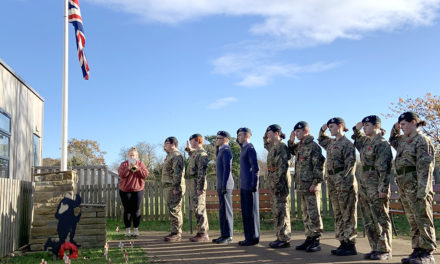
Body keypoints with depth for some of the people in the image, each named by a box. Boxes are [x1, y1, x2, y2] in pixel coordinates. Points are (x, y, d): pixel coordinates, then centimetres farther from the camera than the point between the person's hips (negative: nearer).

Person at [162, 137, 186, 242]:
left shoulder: (176, 155, -11)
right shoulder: (169, 156, 22)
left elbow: (178, 173, -20)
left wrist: (176, 187, -24)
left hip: (174, 187, -10)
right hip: (168, 186, 10)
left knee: (175, 210, -9)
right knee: (172, 210, 12)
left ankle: (177, 234, -5)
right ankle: (174, 232, 18)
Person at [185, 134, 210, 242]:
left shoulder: (202, 153, -12)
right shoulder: (194, 152, 18)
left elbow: (201, 172, -20)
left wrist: (200, 187, -24)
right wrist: (188, 149, 36)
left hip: (197, 184, -10)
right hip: (191, 183, 10)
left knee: (199, 209, -8)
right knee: (196, 209, 12)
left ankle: (203, 234, -4)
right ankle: (201, 232, 18)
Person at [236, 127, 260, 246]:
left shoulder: (250, 148, -11)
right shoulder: (244, 149, 18)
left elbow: (255, 168, -16)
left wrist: (254, 185, -18)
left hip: (249, 186, -9)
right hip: (244, 185, 9)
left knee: (251, 211, -4)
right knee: (245, 212, 10)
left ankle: (254, 237, 1)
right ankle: (248, 237, 15)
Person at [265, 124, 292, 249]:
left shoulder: (281, 147, -12)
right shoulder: (273, 147, 15)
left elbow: (283, 167, -19)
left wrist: (277, 183, -21)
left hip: (280, 182, -10)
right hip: (273, 183, 10)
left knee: (281, 210, -7)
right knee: (276, 210, 12)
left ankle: (284, 239, -2)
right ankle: (280, 237, 19)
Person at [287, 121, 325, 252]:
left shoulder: (313, 146, -10)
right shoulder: (299, 146, 14)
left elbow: (318, 166, -15)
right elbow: (292, 150, 36)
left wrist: (315, 182, -19)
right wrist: (291, 140, 17)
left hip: (311, 186, -9)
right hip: (301, 186, 9)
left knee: (314, 214, -4)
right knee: (305, 214, 12)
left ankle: (316, 241, 2)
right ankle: (309, 239, 20)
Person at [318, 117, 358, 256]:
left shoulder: (347, 143, -9)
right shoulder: (331, 142, 17)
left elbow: (350, 164, -16)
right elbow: (321, 141, 39)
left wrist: (344, 182, -21)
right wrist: (322, 130, 21)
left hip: (343, 182, -9)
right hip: (332, 182, 9)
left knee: (348, 214, -4)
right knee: (338, 214, 11)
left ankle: (350, 245, 1)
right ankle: (343, 243, 18)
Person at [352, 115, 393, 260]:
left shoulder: (382, 144, -11)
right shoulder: (366, 141, 14)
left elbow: (384, 168, -16)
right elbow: (357, 138, 39)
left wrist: (383, 188, -20)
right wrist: (357, 128, 21)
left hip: (376, 187, -9)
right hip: (364, 185, 9)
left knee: (381, 219, -1)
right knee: (368, 221, 11)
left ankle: (385, 251, 7)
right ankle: (375, 249, 20)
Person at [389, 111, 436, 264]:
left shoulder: (422, 140, -9)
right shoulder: (404, 140, 16)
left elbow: (425, 167, -15)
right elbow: (392, 140, 40)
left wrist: (422, 191, -21)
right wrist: (395, 129, 20)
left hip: (416, 185, -8)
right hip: (404, 186, 8)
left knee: (422, 219, -3)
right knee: (412, 220, 11)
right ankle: (417, 250, 17)